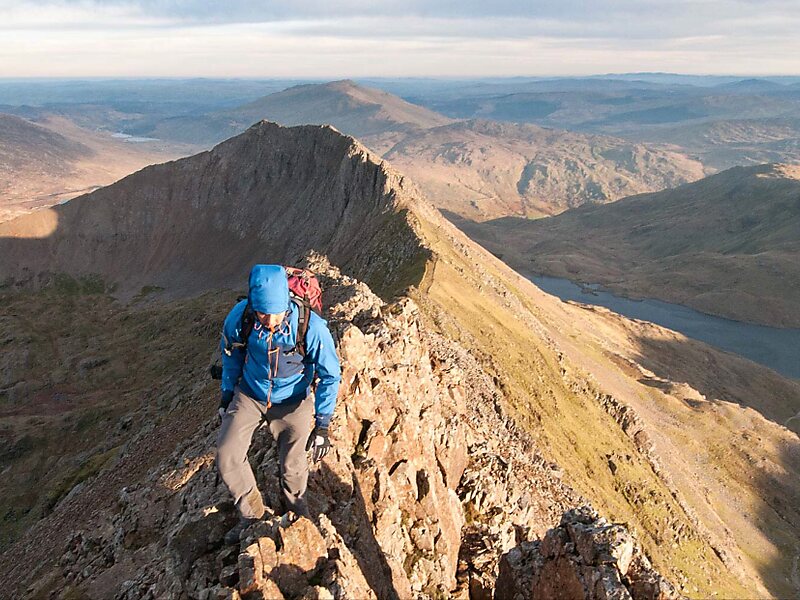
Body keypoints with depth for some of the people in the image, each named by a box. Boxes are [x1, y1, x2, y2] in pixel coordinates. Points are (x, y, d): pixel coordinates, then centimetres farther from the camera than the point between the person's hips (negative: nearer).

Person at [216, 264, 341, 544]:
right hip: (249, 395, 2)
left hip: (292, 401, -2)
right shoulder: (239, 316, -24)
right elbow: (231, 354, -1)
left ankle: (296, 505, 43)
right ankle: (251, 511, 22)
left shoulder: (311, 327, -33)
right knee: (226, 456, -7)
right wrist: (226, 395, 7)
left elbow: (330, 375, -19)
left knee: (293, 466, 5)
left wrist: (322, 424, -21)